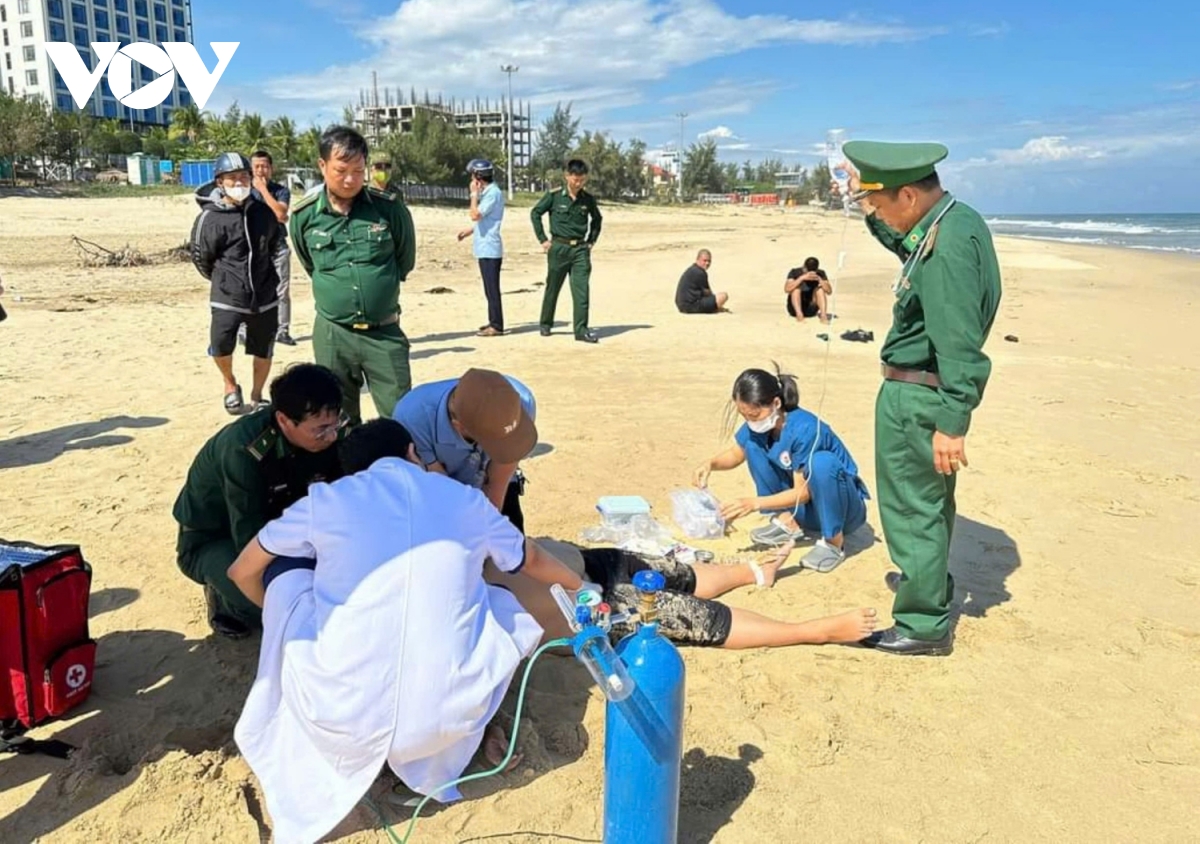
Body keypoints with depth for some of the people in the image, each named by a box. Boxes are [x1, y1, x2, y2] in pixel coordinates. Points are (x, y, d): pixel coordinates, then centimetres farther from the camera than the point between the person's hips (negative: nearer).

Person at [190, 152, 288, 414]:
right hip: (228, 299, -3)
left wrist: (279, 288, 4)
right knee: (220, 346, -17)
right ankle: (231, 385, 16)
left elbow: (279, 250, 8)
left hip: (264, 297, 3)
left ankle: (256, 397, 34)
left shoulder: (263, 213, 2)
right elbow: (200, 259, 1)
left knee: (264, 351, 11)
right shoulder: (209, 218, -9)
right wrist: (224, 281, 12)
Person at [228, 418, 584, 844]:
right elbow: (531, 561, 29)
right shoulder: (466, 499, 9)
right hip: (446, 714, 1)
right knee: (503, 605, 25)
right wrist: (577, 583, 51)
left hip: (340, 715, -1)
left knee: (284, 572, 22)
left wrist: (280, 617, 41)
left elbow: (242, 572, 20)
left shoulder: (325, 499, 5)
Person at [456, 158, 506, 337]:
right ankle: (493, 322, 22)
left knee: (492, 288, -6)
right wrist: (470, 230, 25)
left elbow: (475, 215, -22)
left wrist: (474, 194, -13)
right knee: (490, 288, 14)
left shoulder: (493, 193, -16)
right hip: (485, 248, 10)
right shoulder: (487, 192, 14)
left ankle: (496, 326, -1)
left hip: (489, 249, -10)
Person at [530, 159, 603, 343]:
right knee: (552, 288, 10)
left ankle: (581, 330, -5)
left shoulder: (588, 199, 4)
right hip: (559, 247, -2)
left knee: (581, 289, -7)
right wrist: (542, 239, -1)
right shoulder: (554, 196, -5)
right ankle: (546, 324, 26)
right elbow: (535, 213, 3)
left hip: (581, 249, 2)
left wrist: (592, 240, 12)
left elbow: (597, 219, 21)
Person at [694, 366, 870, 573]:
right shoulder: (758, 425, -10)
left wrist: (754, 503, -34)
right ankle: (788, 523, 1)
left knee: (822, 461, -38)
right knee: (753, 443, -7)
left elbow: (803, 492, -26)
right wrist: (711, 464, -14)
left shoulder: (805, 429, -29)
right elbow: (735, 455, 7)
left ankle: (834, 542, -19)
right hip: (804, 508, 6)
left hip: (845, 509, -6)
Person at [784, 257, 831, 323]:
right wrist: (802, 278, -35)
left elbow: (829, 291, -16)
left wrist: (819, 279, -29)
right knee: (796, 287, -24)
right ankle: (799, 314, -36)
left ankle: (823, 315, -30)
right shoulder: (795, 272, -12)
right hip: (795, 309, -2)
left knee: (820, 288, -18)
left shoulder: (820, 273, -4)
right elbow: (787, 289, -29)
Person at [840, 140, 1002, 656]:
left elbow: (958, 342, -28)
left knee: (911, 508, 1)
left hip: (916, 397, -11)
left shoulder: (947, 247, -26)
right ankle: (929, 580, 48)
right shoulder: (955, 220, 5)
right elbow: (903, 244, 28)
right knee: (929, 499, 27)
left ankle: (924, 626, 13)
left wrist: (952, 423, -28)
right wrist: (869, 200, 18)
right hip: (932, 390, 11)